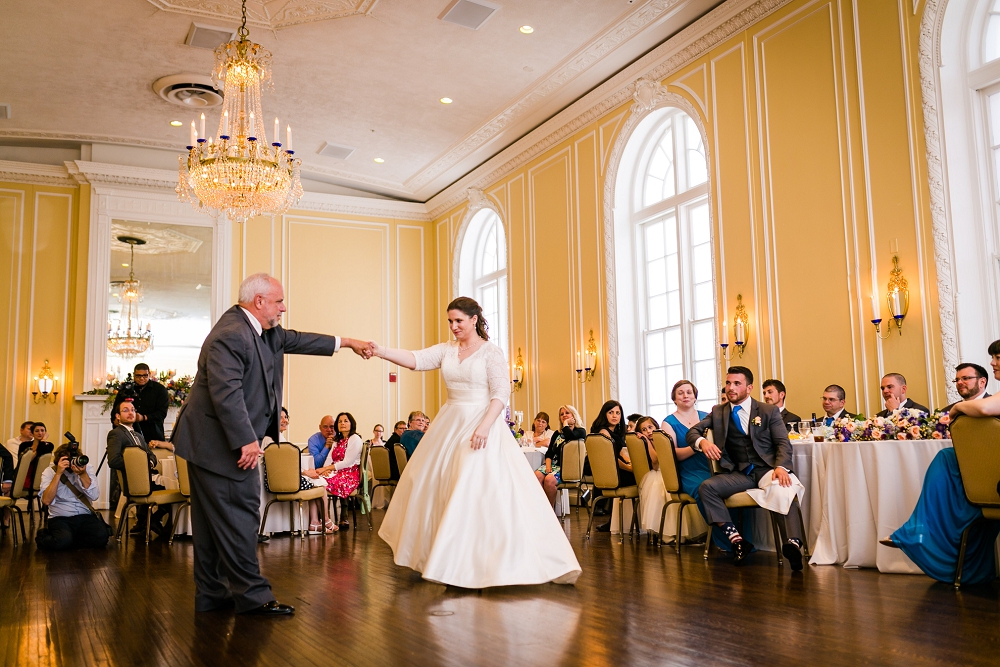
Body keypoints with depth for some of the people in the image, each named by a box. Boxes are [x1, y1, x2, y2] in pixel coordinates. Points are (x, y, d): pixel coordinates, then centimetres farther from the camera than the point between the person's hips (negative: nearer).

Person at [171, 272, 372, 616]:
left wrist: (346, 342, 28)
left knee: (214, 520, 14)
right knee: (239, 516, -5)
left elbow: (294, 340, 25)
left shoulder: (265, 332, 11)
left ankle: (211, 593, 23)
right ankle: (252, 595, 2)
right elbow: (226, 393, -27)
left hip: (216, 443, 11)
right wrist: (246, 440, -27)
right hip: (220, 443, -11)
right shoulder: (231, 335, -20)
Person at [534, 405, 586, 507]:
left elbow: (570, 436, -17)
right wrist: (548, 465, -4)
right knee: (537, 476, -28)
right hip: (553, 463, 5)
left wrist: (566, 423, 1)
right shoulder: (557, 433, 25)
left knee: (549, 479, -33)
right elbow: (549, 452, 16)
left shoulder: (580, 431, 8)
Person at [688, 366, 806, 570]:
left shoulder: (769, 411, 10)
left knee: (786, 488, -36)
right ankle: (736, 540, -26)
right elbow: (692, 432, 9)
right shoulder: (718, 412, 17)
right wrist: (702, 442, -17)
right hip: (740, 473, 2)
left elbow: (783, 443, 2)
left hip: (767, 467, -2)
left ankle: (794, 544, -45)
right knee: (707, 487, -26)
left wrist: (781, 467, -21)